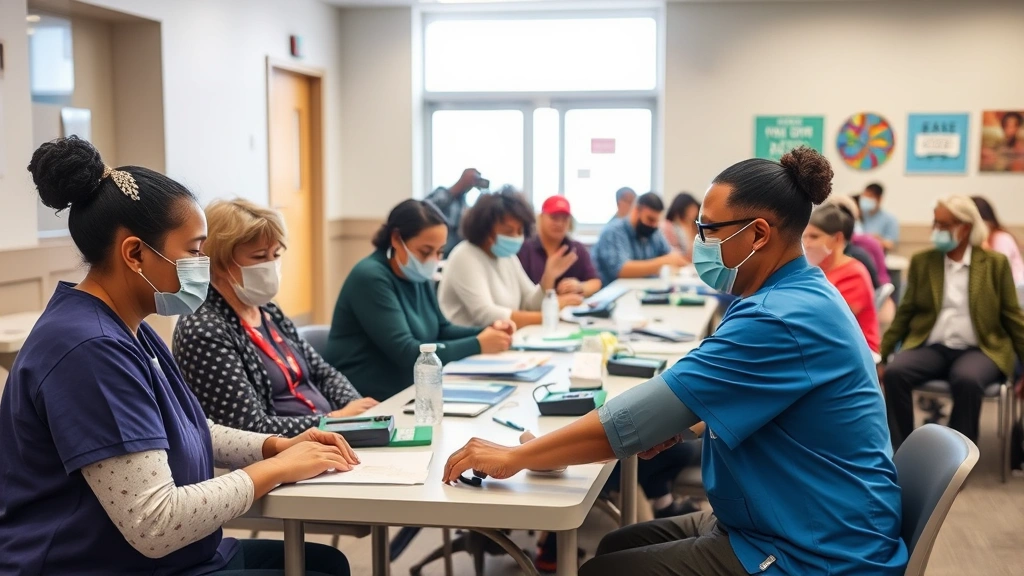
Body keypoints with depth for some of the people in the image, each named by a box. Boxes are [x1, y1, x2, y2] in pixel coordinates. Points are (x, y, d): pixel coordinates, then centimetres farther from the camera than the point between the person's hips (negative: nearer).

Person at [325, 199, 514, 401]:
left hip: (409, 392, 8)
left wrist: (486, 332, -3)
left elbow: (441, 330, 15)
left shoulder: (416, 275, 8)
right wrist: (478, 345, -19)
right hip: (371, 402, -8)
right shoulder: (371, 278, -18)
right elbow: (407, 353, -23)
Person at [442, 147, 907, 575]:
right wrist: (681, 424, 0)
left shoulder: (782, 319, -25)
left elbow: (642, 416, -26)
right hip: (784, 526, 10)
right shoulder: (798, 296, 8)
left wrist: (515, 457, -18)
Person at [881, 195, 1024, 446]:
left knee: (966, 380, -37)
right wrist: (881, 355, 2)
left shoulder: (995, 263, 5)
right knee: (894, 373, -29)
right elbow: (905, 312, 10)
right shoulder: (921, 261, 10)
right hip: (930, 348, 2)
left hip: (979, 350, -2)